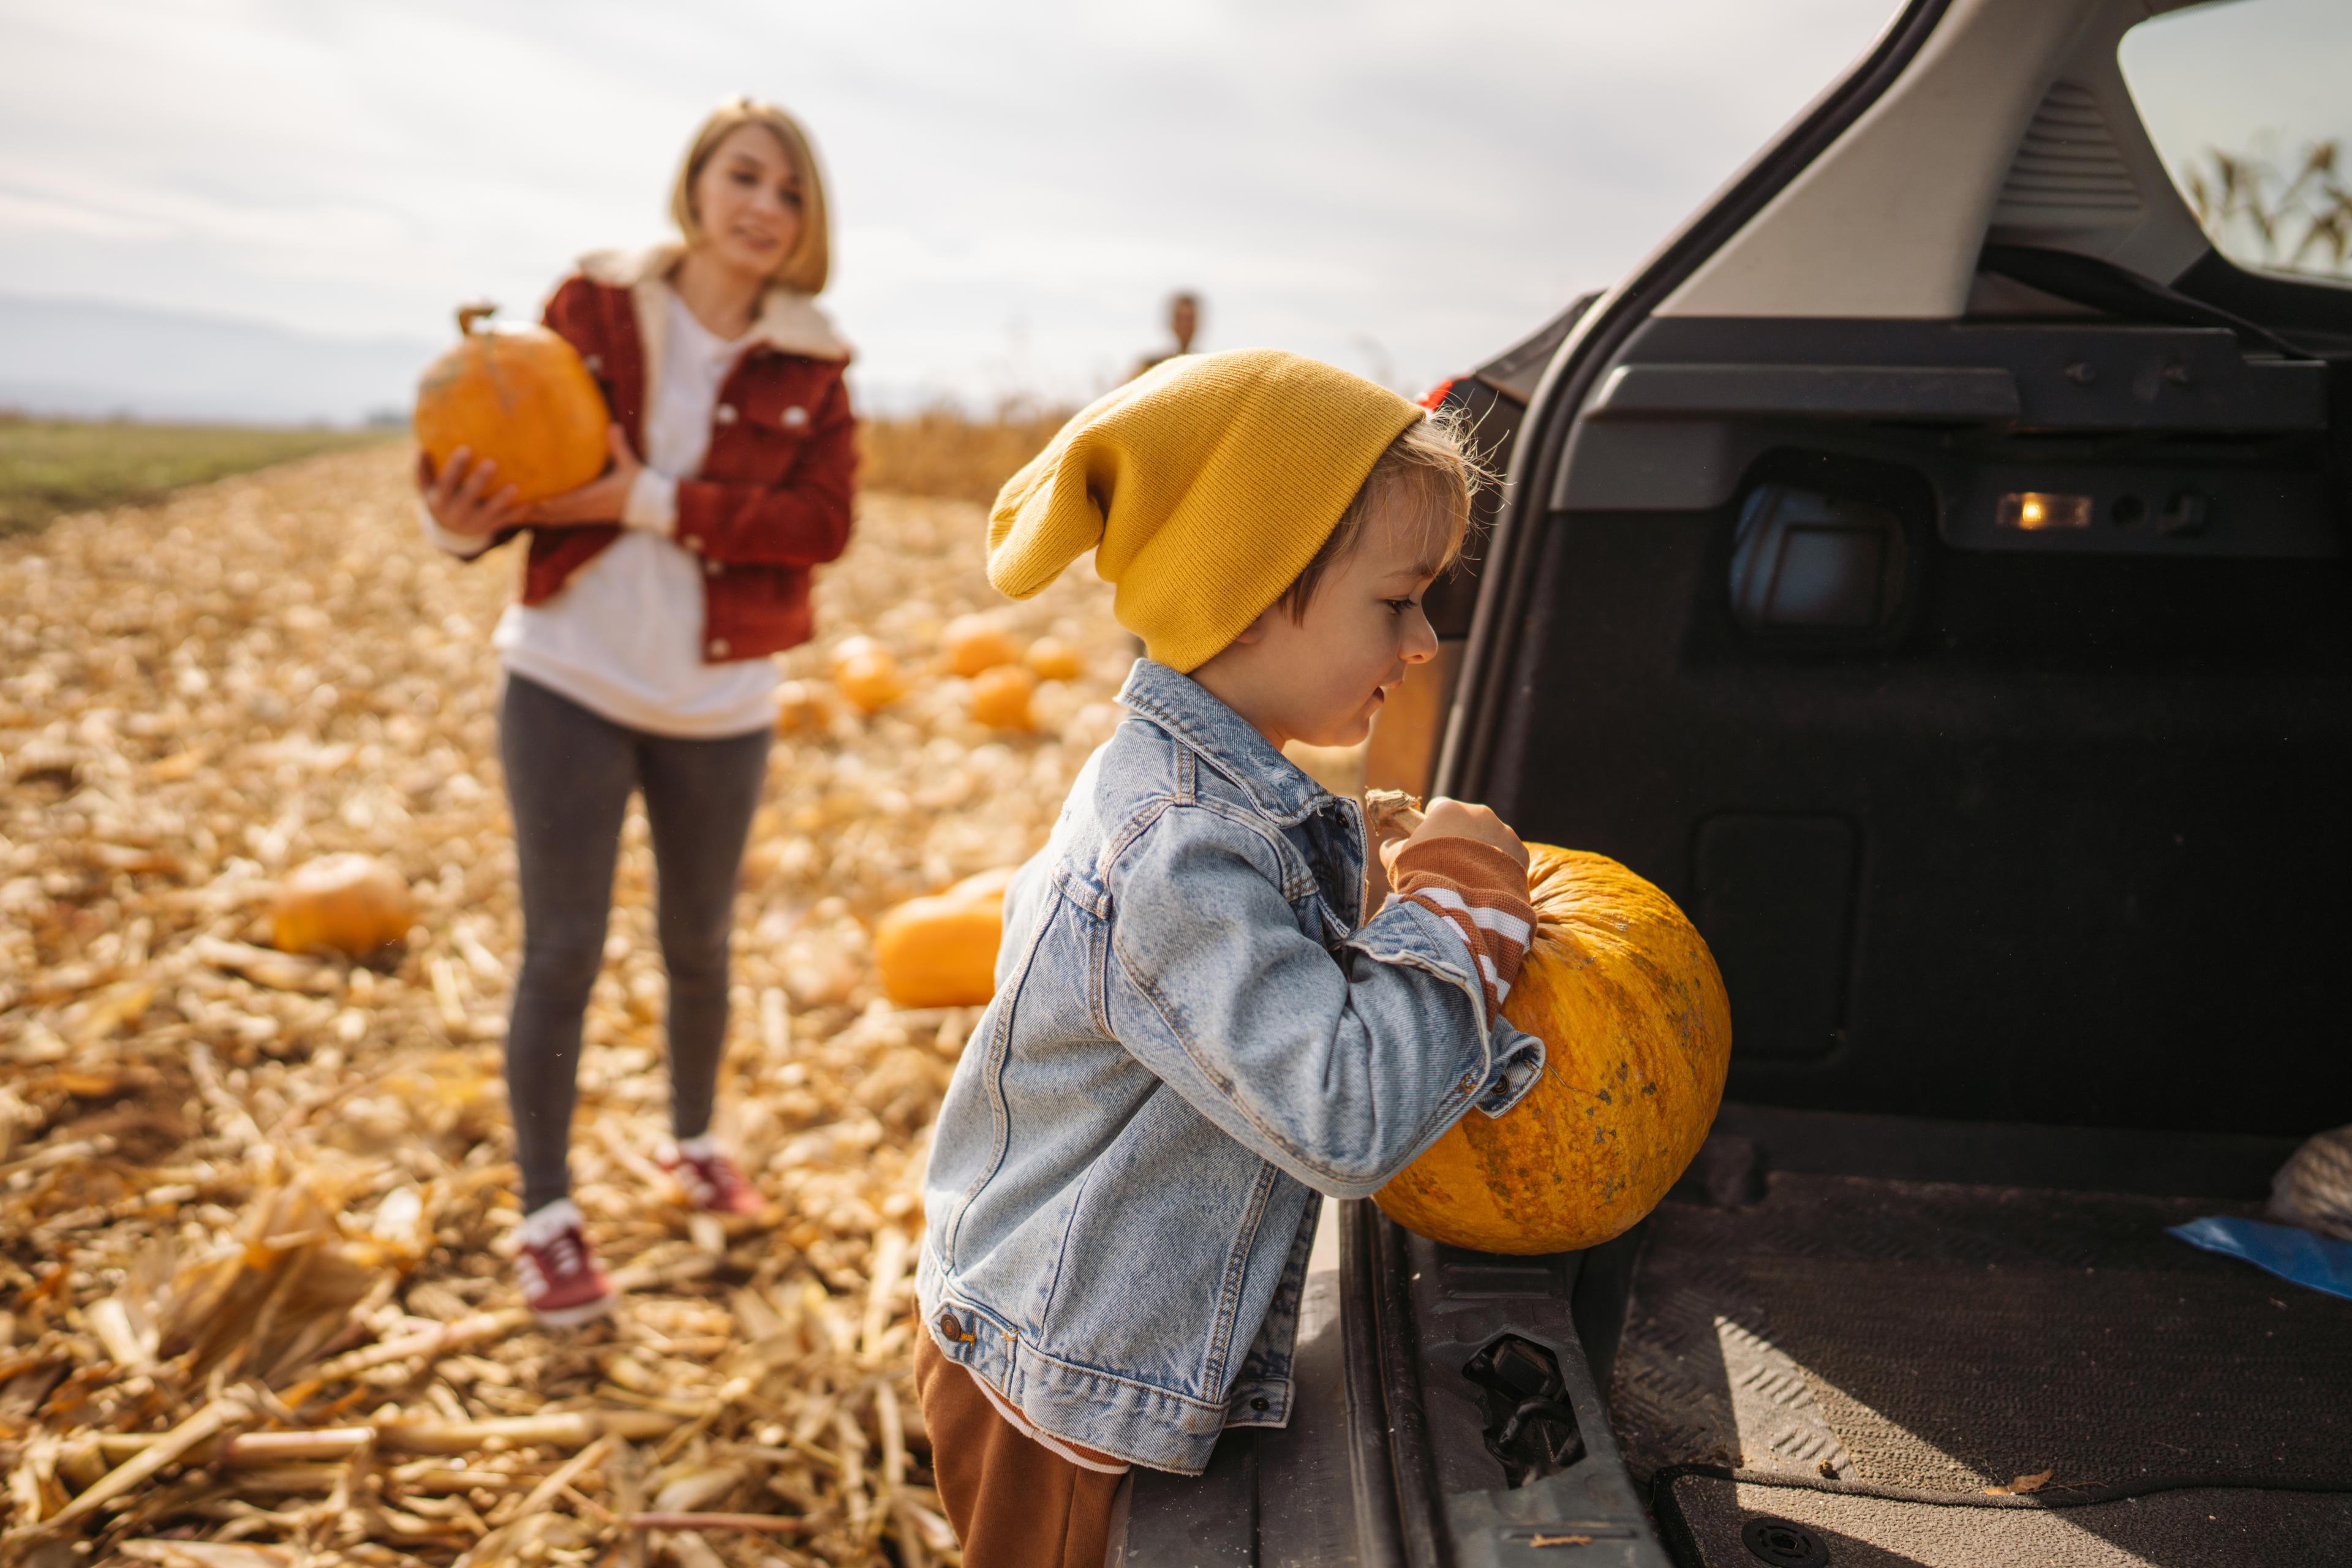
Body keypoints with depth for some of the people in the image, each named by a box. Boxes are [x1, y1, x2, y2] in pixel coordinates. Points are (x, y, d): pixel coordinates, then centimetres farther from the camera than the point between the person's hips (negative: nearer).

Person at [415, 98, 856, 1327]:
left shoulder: (809, 369, -1)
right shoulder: (591, 309, -3)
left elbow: (823, 522, -14)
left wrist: (652, 502, -23)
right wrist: (462, 521, -25)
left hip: (720, 706, 2)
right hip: (571, 683, -2)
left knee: (698, 946, 17)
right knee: (561, 953, 2)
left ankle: (694, 1142, 42)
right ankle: (546, 1216, 17)